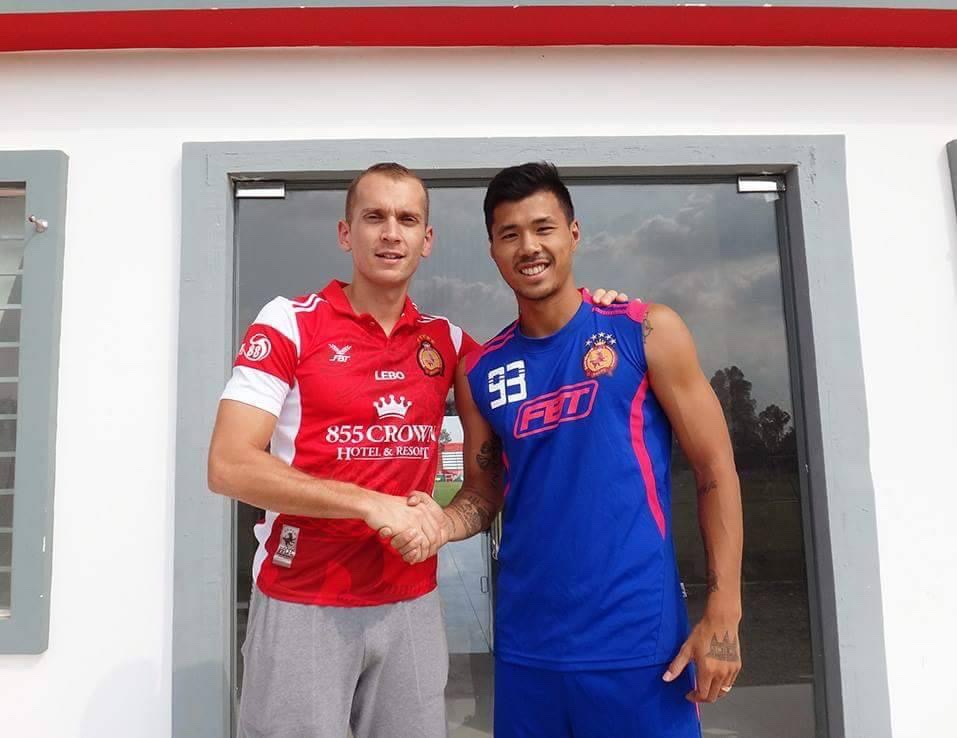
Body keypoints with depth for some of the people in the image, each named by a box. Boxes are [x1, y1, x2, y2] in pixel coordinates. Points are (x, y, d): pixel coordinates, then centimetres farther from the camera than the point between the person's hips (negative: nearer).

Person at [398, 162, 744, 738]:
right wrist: (442, 524, -11)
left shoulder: (648, 332, -5)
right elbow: (484, 494, 10)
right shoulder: (481, 371, 3)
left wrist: (723, 613, -9)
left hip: (638, 640, -3)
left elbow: (715, 468, -4)